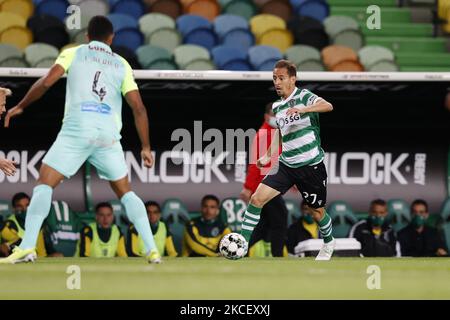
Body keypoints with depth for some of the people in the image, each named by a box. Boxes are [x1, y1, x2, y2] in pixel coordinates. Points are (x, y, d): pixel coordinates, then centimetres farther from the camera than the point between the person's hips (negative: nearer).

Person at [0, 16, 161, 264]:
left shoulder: (73, 54, 13)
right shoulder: (121, 64, 17)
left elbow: (47, 81, -2)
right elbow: (139, 108, 10)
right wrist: (146, 147, 15)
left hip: (76, 129, -2)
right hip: (109, 134, 2)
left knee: (44, 185, 2)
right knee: (125, 192, 15)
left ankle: (27, 247, -14)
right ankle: (152, 250, 5)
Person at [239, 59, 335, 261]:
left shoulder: (304, 96, -11)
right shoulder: (276, 106, 9)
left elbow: (327, 106, -31)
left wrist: (302, 109, -46)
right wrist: (268, 156, 20)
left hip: (311, 165, -5)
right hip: (286, 164, 5)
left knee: (317, 212, 9)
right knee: (257, 198, -10)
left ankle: (328, 243, 39)